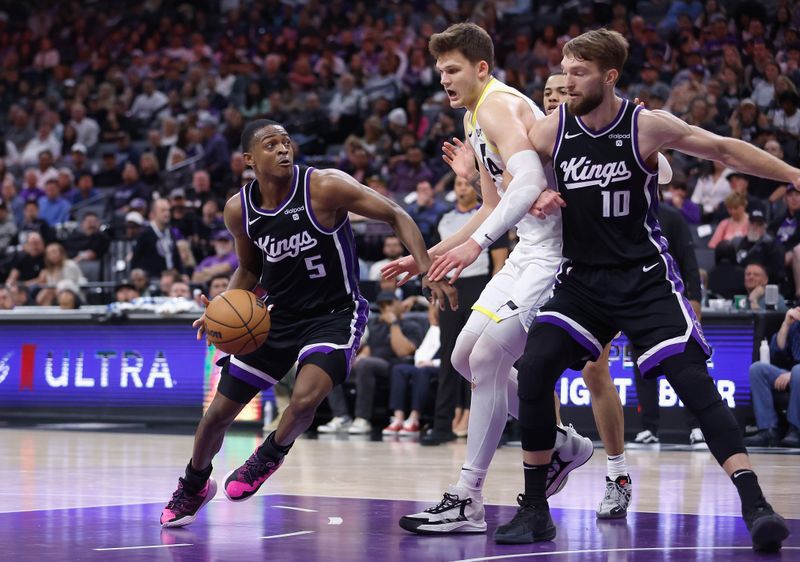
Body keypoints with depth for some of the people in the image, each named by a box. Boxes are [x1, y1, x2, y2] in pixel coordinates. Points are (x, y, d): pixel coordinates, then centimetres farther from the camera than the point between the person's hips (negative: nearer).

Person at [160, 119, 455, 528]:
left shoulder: (325, 187, -21)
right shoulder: (239, 210, -7)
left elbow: (395, 216, -15)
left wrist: (428, 271, -26)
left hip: (334, 314, -4)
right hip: (278, 314, 4)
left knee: (305, 398, -29)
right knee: (219, 412, 6)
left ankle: (269, 455, 5)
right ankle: (194, 485, 36)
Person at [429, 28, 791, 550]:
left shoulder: (646, 126, -11)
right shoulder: (553, 129, -3)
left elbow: (724, 149, 0)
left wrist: (792, 174, -1)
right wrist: (534, 192, -12)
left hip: (645, 277, -3)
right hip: (582, 278, 3)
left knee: (692, 379, -16)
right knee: (535, 366, -16)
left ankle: (755, 503, -15)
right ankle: (535, 508, -4)